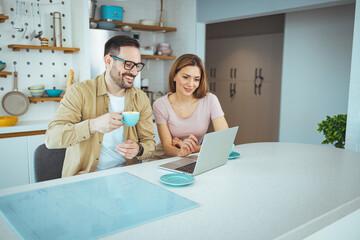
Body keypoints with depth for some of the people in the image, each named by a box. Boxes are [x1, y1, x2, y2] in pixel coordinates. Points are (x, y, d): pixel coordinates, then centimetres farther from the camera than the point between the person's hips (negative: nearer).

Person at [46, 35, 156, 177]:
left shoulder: (141, 99, 8)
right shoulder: (80, 92, -5)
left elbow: (149, 142, 11)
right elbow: (51, 138, -14)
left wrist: (139, 150, -14)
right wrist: (93, 125, -29)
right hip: (85, 176, -3)